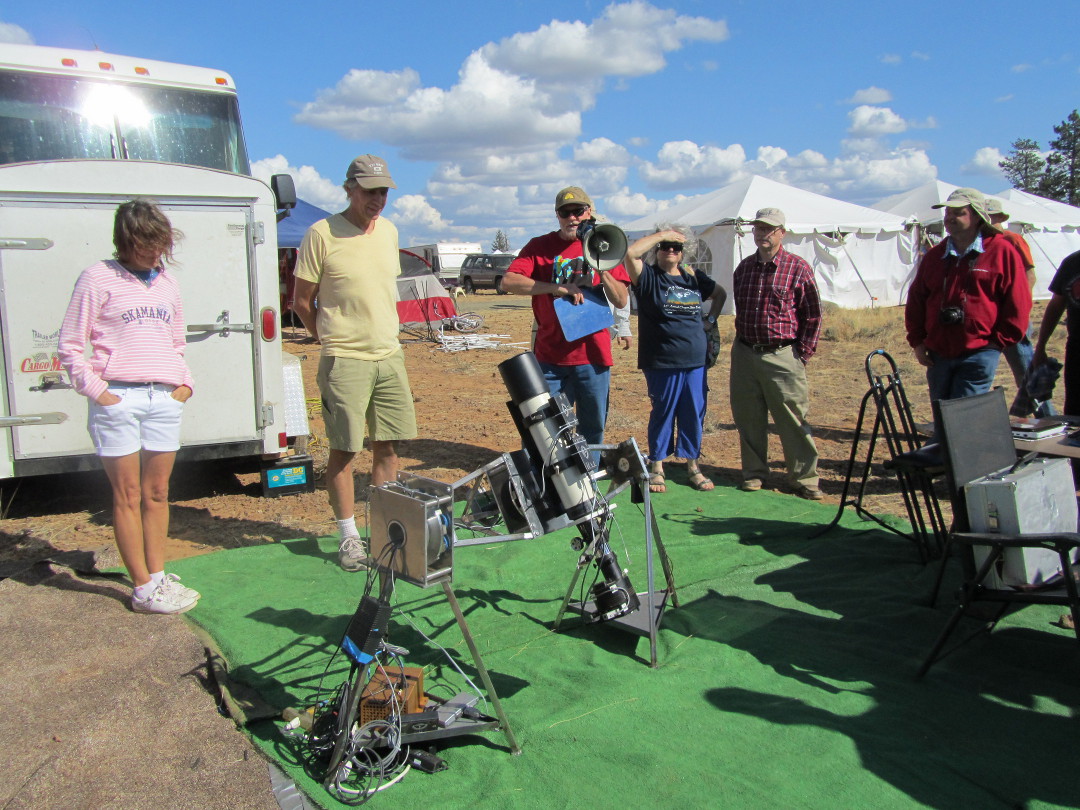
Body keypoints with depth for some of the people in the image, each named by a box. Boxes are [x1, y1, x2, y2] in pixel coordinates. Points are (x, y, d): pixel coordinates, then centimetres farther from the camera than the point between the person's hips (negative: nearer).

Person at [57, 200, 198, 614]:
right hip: (118, 399, -5)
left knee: (157, 493, 9)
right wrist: (96, 390, -9)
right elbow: (70, 345, -1)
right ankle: (143, 588, 7)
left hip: (164, 399, 5)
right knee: (128, 496, 1)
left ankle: (158, 576, 19)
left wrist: (184, 382, 11)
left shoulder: (167, 282, 16)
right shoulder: (99, 278, 0)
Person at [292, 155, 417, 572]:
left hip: (390, 357, 6)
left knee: (388, 447, 10)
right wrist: (334, 340, 3)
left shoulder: (388, 231, 10)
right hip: (345, 362, -5)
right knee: (344, 451, 2)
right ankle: (349, 536, 16)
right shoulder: (322, 234, -9)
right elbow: (302, 301, -3)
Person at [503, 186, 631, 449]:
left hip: (593, 353, 1)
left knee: (592, 429, 9)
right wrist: (557, 288, -18)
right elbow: (509, 281, -10)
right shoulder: (540, 246, 4)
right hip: (550, 356, -1)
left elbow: (621, 301, 3)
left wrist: (603, 272, -15)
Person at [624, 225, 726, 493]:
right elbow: (630, 253, -21)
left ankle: (693, 466, 22)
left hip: (696, 363, 4)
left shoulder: (694, 278, 12)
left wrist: (710, 319, 17)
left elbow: (720, 293, 30)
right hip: (661, 363, -4)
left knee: (694, 415, 8)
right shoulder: (648, 277, -2)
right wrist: (660, 234, -11)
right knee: (662, 414, 4)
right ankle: (656, 468, 17)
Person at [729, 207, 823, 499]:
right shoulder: (744, 267, 11)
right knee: (748, 418, 8)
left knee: (793, 421, -2)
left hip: (782, 357, -4)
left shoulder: (798, 268, -3)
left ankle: (806, 479, 8)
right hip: (744, 354, 4)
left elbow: (813, 316, 1)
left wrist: (802, 354, -3)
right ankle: (754, 472, 22)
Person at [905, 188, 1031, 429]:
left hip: (979, 354, -5)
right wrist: (917, 341, 6)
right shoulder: (934, 255, 11)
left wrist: (999, 342, -7)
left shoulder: (1002, 251, -3)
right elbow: (915, 300, 14)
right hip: (938, 354, 5)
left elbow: (1018, 303, -4)